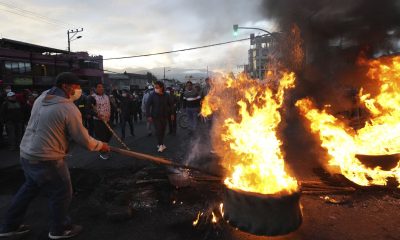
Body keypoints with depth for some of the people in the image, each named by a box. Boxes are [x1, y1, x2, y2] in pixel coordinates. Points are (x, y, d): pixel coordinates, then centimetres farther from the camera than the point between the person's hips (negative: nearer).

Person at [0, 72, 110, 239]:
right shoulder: (69, 109, -18)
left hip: (27, 154, 9)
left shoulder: (42, 98, 5)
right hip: (47, 159, -9)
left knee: (30, 188, 28)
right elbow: (84, 140, -13)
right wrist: (101, 146, 3)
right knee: (61, 193, 11)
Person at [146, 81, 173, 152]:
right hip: (156, 116, -3)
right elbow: (148, 105, -8)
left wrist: (171, 114, 7)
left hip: (164, 116, 3)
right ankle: (161, 145, 3)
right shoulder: (152, 95, -10)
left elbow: (170, 105, 8)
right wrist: (148, 116, -13)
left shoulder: (166, 95, -3)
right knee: (158, 130, -6)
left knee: (163, 130, 8)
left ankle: (160, 144, 24)